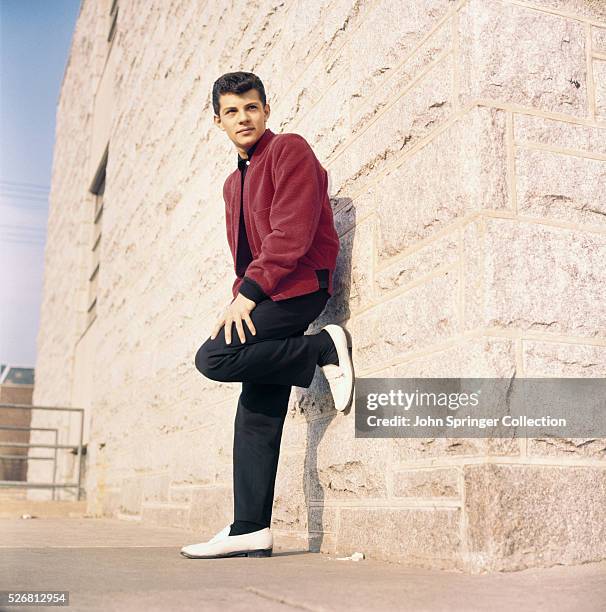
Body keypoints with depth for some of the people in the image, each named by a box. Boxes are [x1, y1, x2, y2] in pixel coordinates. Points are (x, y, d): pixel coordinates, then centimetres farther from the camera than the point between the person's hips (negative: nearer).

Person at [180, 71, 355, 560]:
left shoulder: (289, 150, -1)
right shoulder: (234, 183, 25)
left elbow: (292, 232, -14)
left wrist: (249, 292, -19)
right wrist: (242, 299, 9)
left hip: (296, 286, -8)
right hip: (262, 297, 8)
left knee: (214, 358, -24)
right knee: (257, 413, 1)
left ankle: (326, 348, -14)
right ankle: (251, 531, 3)